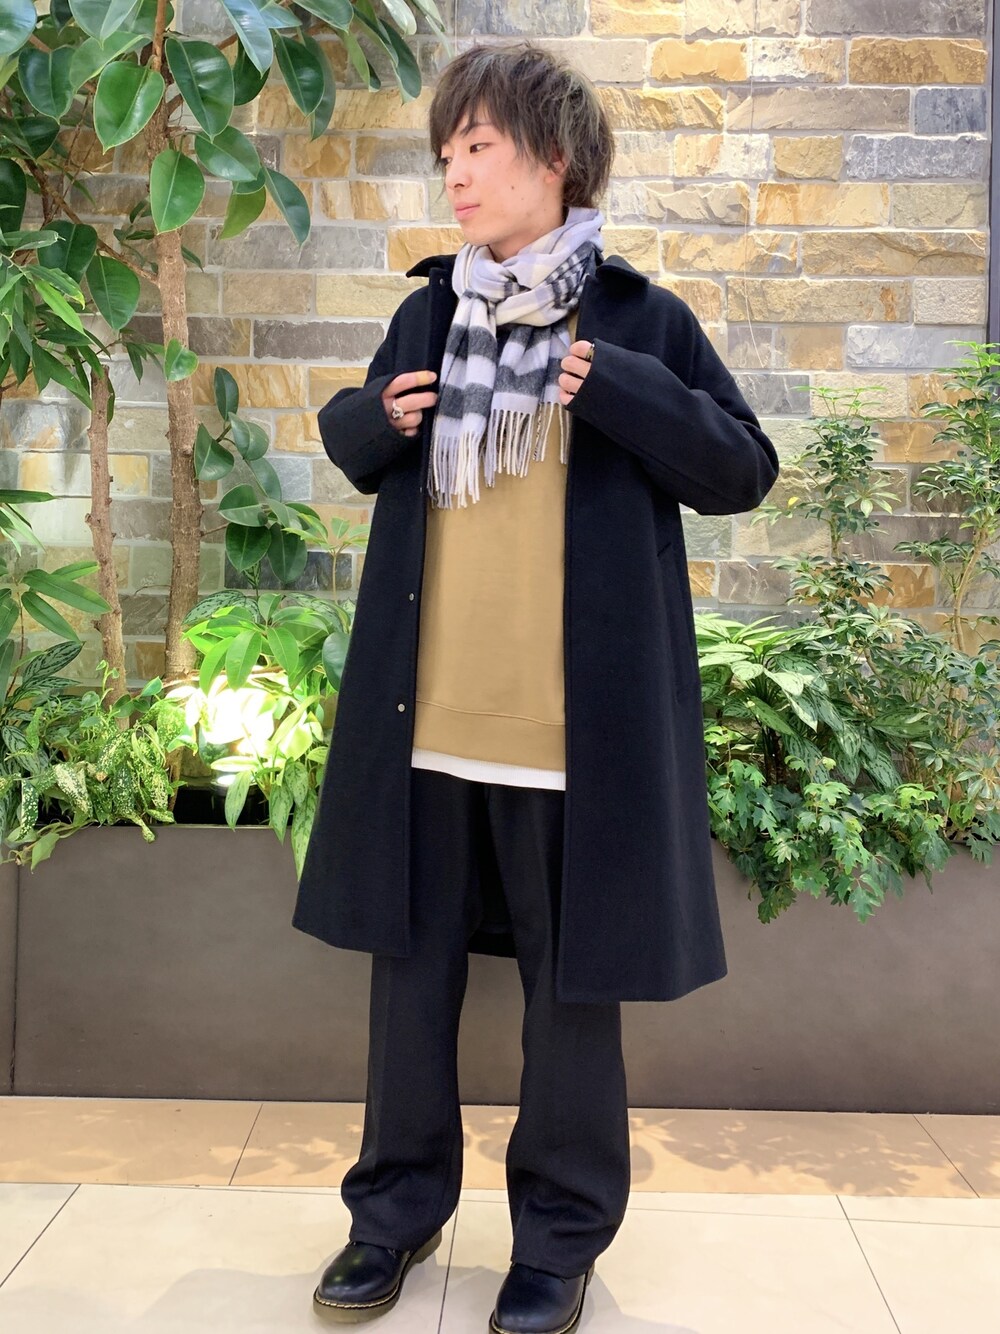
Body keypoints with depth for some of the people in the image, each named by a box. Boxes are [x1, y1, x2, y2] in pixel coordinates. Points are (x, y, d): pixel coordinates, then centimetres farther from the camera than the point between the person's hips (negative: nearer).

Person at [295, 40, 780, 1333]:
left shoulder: (640, 319, 0)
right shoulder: (426, 315, 11)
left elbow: (744, 470, -1)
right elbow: (356, 449, 22)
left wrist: (620, 393, -15)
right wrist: (372, 420, -1)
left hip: (575, 725, -4)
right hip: (424, 716, 4)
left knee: (571, 982, 8)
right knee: (411, 962, 14)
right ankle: (397, 1208, 33)